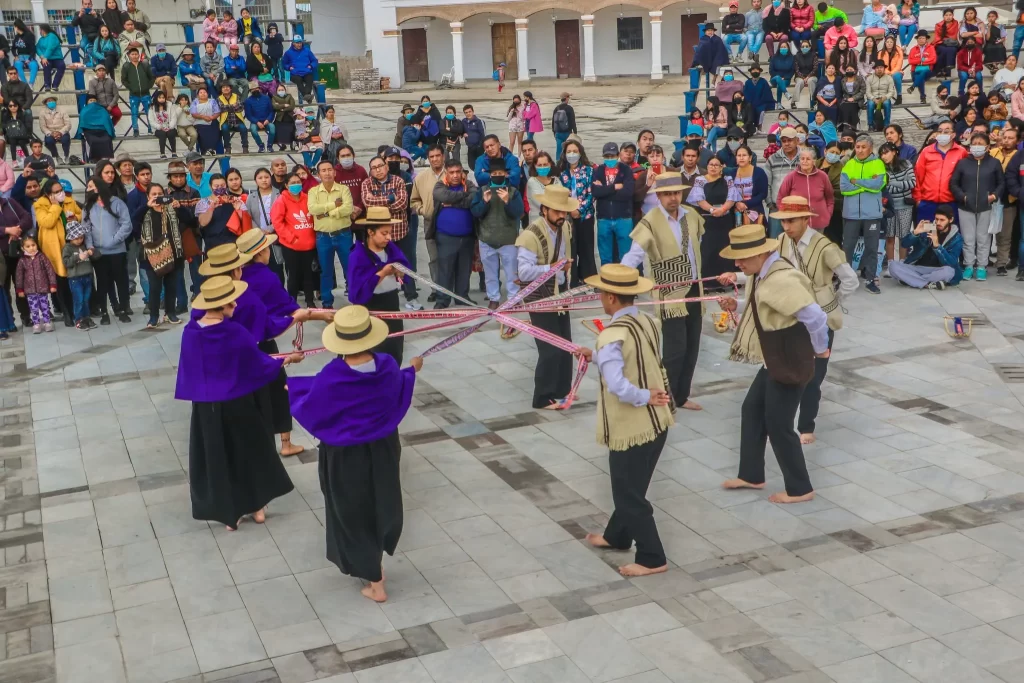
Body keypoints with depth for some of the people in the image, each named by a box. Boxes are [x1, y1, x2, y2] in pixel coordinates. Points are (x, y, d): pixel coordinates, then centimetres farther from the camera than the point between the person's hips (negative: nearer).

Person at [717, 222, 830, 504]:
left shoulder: (780, 280, -28)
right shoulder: (761, 274, 4)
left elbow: (815, 317, -31)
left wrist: (819, 349, -15)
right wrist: (736, 306, -1)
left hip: (791, 363, -10)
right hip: (774, 361, 10)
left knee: (778, 426, 1)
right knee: (751, 412, 19)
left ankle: (799, 489, 18)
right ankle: (751, 475, 34)